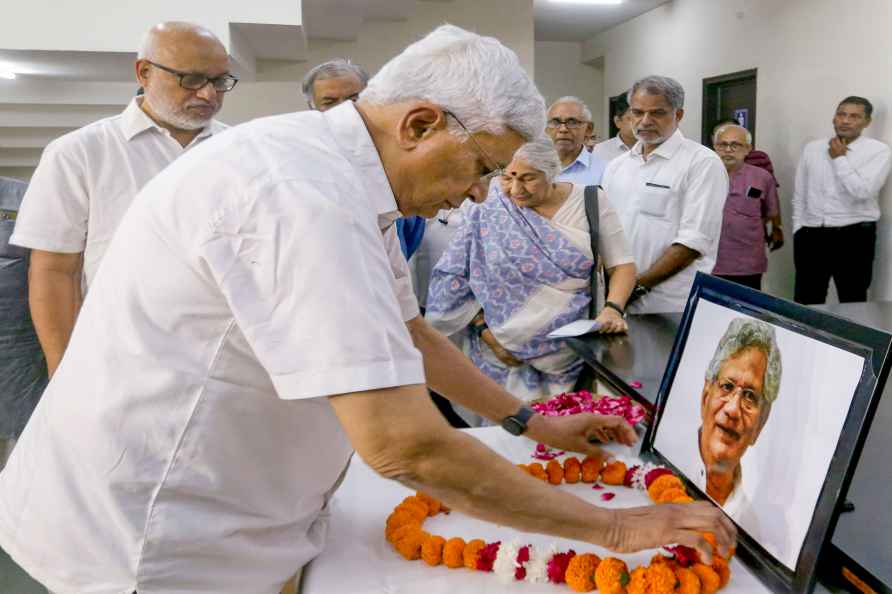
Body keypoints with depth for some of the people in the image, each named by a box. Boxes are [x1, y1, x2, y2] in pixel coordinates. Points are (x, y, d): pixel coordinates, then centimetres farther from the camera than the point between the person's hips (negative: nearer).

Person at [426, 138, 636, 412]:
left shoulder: (591, 202, -2)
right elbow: (455, 278, -4)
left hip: (576, 346, 1)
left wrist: (613, 308, -18)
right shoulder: (490, 213, -5)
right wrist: (485, 329, -12)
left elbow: (622, 264, -1)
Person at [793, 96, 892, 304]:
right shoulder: (812, 148, 8)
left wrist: (840, 159, -10)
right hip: (811, 235, 3)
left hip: (854, 236, -3)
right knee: (805, 303, 8)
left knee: (852, 303, 6)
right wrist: (798, 230, 9)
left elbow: (863, 192, -18)